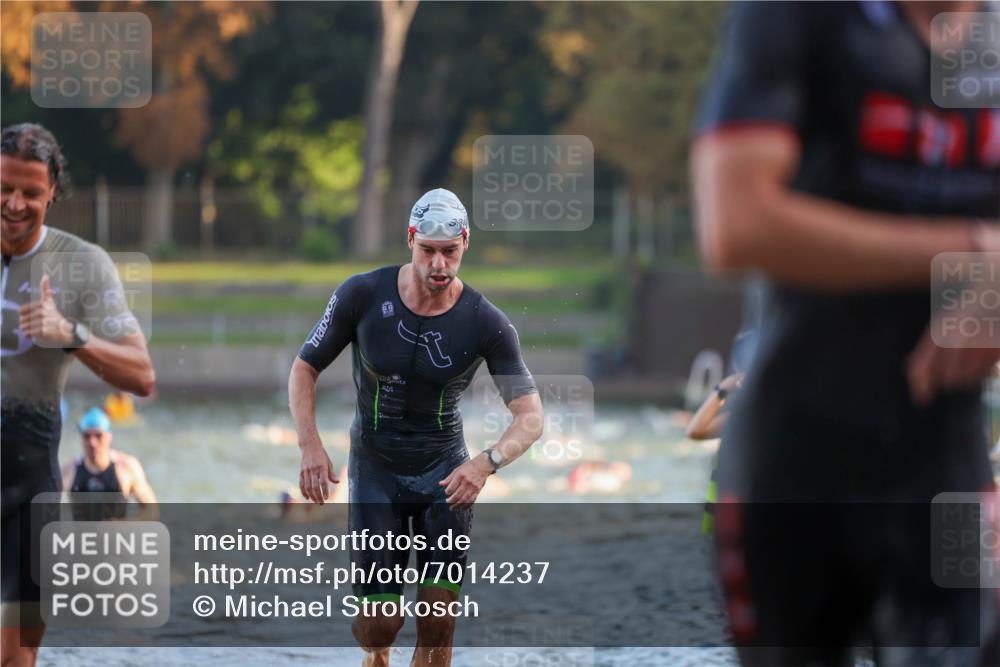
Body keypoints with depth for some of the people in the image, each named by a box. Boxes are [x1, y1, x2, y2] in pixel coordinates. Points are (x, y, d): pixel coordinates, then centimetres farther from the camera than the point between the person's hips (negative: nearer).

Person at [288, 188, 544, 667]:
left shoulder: (486, 323, -15)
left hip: (444, 470, 0)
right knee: (380, 627, 0)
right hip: (374, 468, 0)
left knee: (438, 628, -10)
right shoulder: (363, 295, -14)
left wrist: (487, 462, -36)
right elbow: (304, 369, -3)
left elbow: (530, 416, -16)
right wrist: (310, 445, -18)